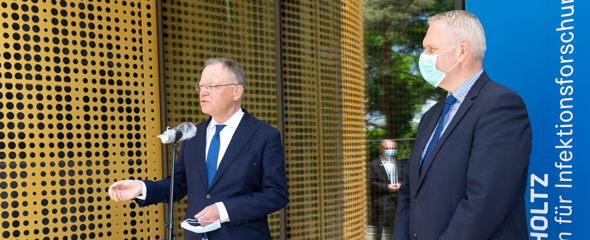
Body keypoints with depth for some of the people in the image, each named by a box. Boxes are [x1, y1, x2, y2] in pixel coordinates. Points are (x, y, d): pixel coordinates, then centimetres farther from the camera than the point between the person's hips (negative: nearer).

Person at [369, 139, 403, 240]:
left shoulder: (396, 163, 14)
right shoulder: (374, 164, -5)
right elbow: (371, 182, -10)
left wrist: (399, 184, -2)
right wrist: (387, 186, -18)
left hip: (395, 200, 5)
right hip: (381, 201, -5)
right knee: (380, 227, 1)